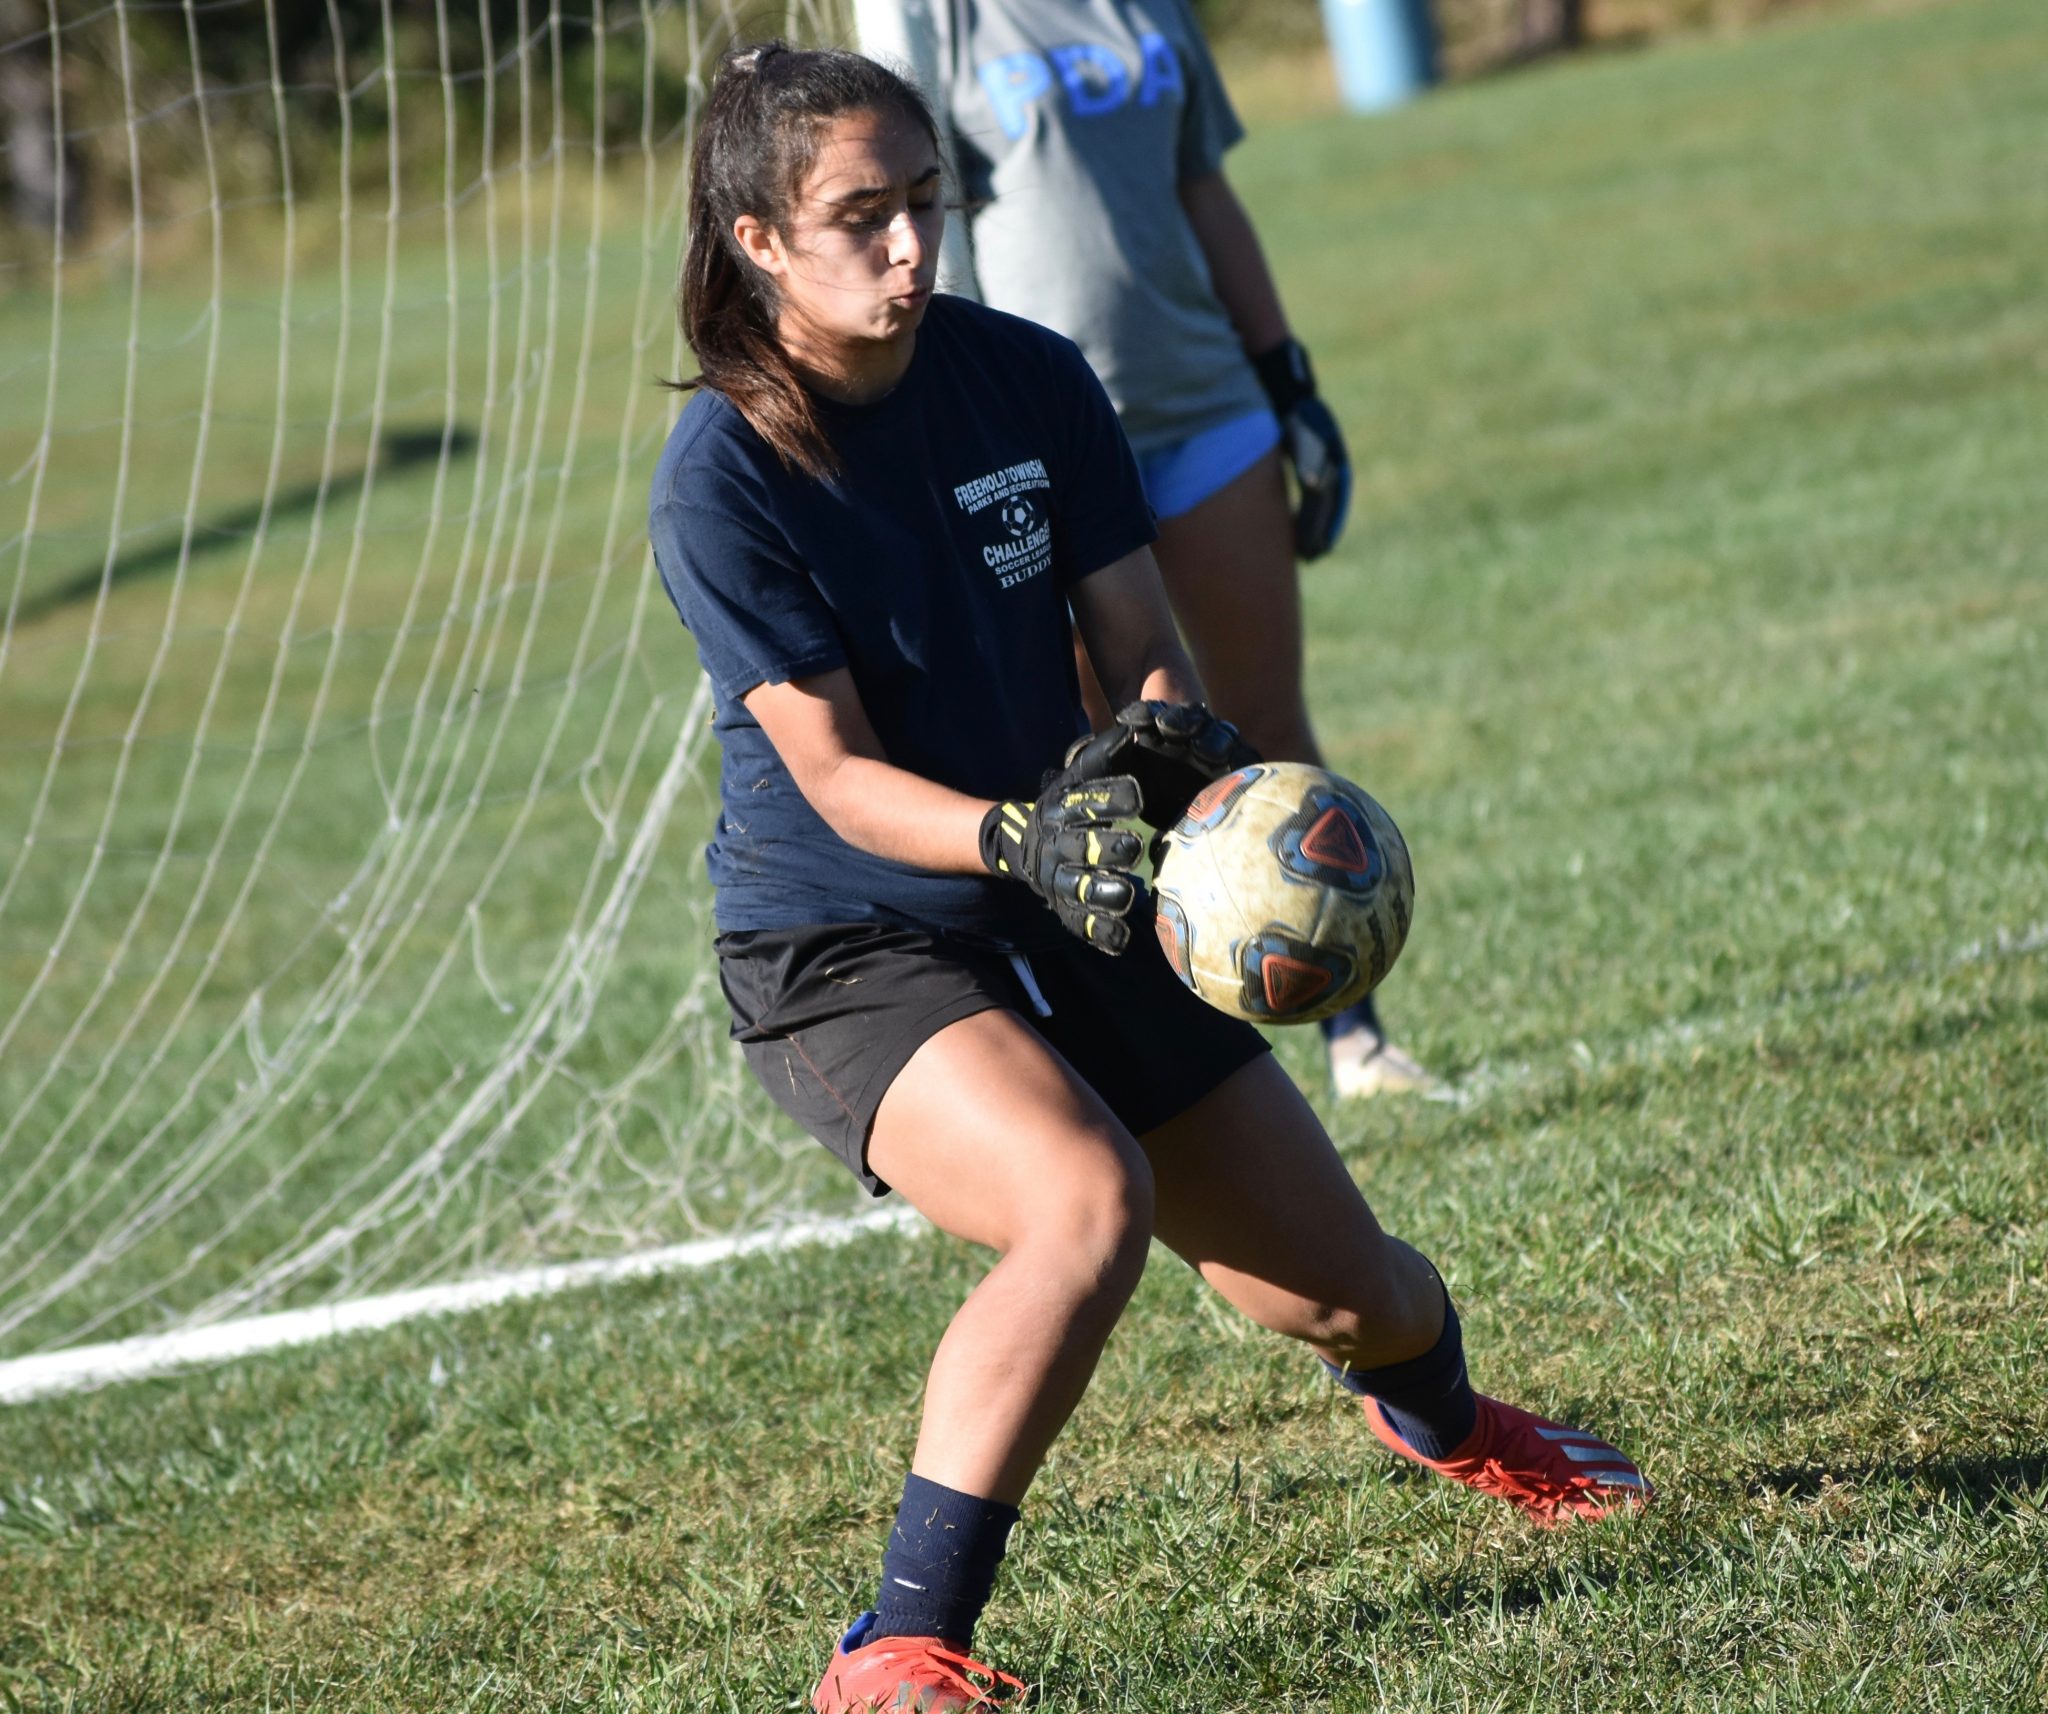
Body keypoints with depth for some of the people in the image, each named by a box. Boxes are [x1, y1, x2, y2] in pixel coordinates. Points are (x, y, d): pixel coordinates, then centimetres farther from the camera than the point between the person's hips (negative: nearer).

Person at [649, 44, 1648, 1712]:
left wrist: (1168, 741, -24)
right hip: (843, 951, -5)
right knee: (1088, 1198, -35)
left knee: (1345, 1287, 10)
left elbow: (1143, 649, -1)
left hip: (1075, 920, 5)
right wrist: (1023, 841, -39)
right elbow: (838, 776, -21)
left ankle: (1441, 1416, 50)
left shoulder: (1026, 378, -4)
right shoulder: (722, 477, -18)